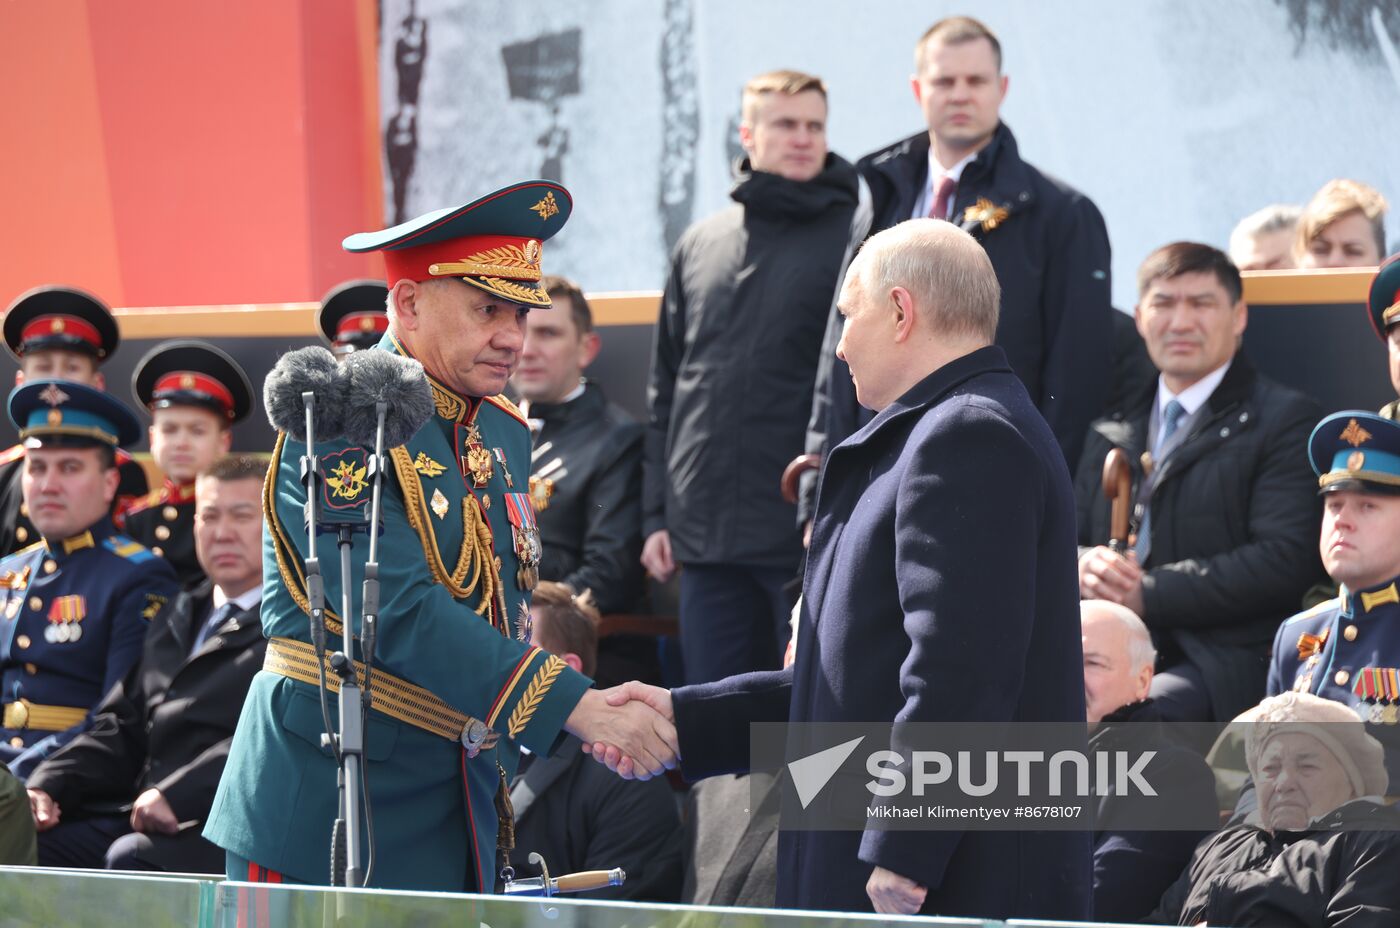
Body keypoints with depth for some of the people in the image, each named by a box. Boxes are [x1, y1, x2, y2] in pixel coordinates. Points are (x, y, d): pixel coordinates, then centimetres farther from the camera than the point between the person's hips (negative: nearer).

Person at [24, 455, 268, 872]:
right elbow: (122, 725, 23)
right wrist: (47, 787, 5)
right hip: (128, 817, 7)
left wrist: (177, 795, -22)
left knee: (130, 858, -34)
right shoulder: (177, 617, 27)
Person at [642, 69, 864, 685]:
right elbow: (666, 389, 18)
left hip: (809, 540, -5)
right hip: (706, 535, 5)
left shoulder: (853, 241, -2)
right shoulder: (699, 245, 14)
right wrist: (657, 512, 12)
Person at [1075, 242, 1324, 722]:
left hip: (1222, 673, -5)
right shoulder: (1111, 432, 24)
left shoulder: (1284, 418, 4)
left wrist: (1148, 594, -13)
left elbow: (1285, 560, -8)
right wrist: (1084, 566, -4)